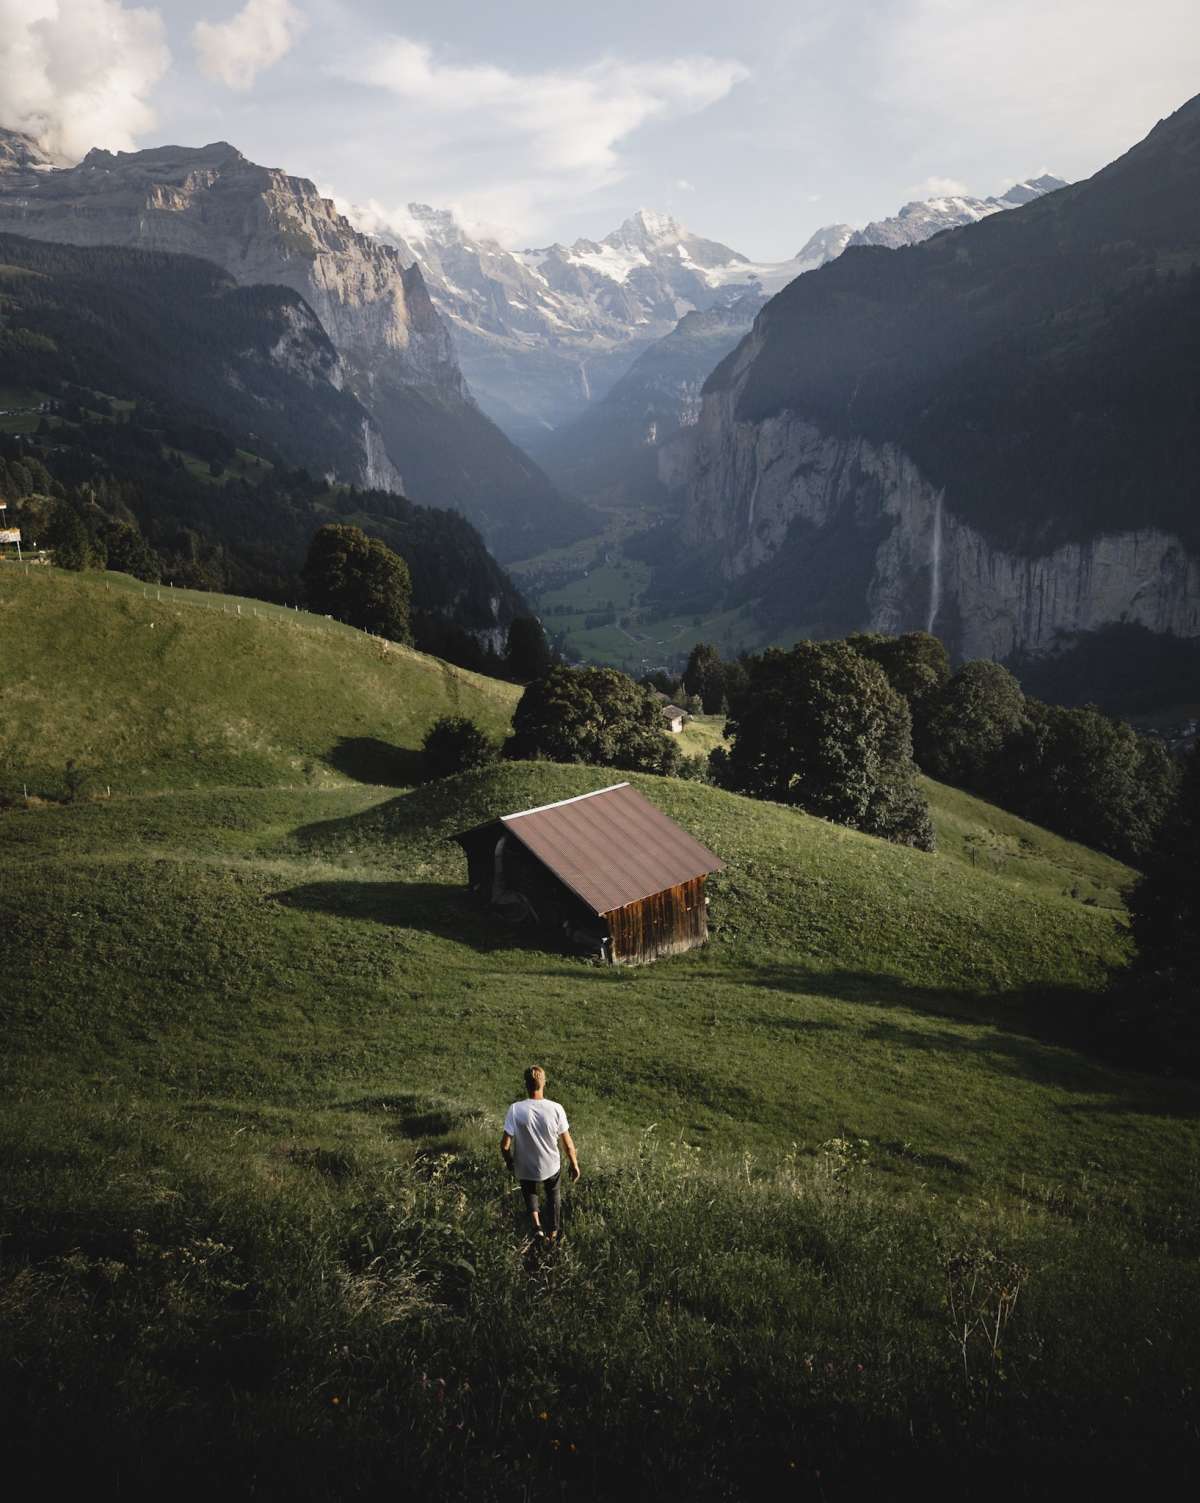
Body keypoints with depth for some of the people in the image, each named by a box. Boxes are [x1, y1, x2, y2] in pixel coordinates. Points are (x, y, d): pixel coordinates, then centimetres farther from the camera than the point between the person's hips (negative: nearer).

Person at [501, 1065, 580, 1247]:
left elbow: (505, 1145, -19)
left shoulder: (516, 1109, -25)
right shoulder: (555, 1109, -23)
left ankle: (537, 1227, 14)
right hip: (551, 1166, 1)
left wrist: (509, 1162, 2)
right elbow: (567, 1143, -13)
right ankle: (552, 1233, 44)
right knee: (553, 1195, 31)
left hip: (525, 1168, -1)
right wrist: (575, 1165, 4)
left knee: (530, 1193, 31)